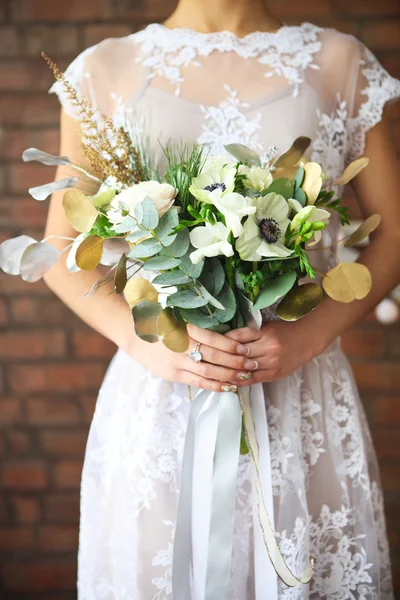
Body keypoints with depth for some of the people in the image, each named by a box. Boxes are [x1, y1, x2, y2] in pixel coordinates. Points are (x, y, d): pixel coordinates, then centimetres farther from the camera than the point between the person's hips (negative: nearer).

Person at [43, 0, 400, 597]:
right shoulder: (104, 70, 4)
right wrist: (143, 339, -13)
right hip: (156, 397, 0)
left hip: (303, 393, 1)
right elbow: (62, 255, 5)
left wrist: (312, 333, -10)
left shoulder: (341, 62, 5)